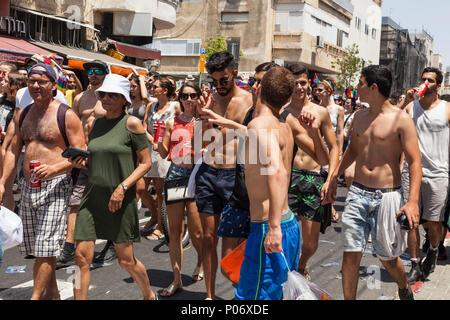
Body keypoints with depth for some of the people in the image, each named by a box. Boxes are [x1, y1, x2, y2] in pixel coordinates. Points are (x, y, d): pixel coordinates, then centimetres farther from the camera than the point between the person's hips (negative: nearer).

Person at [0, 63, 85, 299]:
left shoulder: (66, 115, -7)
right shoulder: (22, 115, 12)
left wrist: (54, 168, -24)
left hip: (55, 186, -6)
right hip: (28, 187, 7)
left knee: (45, 248, -10)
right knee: (37, 248, 13)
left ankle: (36, 297, -4)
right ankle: (51, 292, 27)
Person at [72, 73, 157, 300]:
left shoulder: (131, 123, -6)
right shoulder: (97, 123, 11)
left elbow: (145, 162, -7)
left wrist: (123, 187, -18)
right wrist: (81, 164, -1)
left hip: (120, 199, -5)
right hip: (92, 196, 5)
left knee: (126, 260, 6)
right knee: (81, 256, -3)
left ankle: (149, 296, 32)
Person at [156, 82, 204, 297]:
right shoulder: (172, 123, 11)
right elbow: (163, 153, 12)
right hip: (175, 174, 3)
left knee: (196, 231, -1)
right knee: (175, 231, 4)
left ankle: (201, 262, 31)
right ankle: (177, 279, 12)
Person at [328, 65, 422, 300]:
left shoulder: (400, 119, -8)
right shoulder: (360, 116, 10)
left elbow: (415, 162, -10)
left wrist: (413, 201, -20)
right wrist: (334, 177, 21)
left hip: (387, 196, -4)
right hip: (357, 193, 4)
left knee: (387, 257, 9)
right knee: (351, 253, 0)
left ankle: (405, 290, 38)